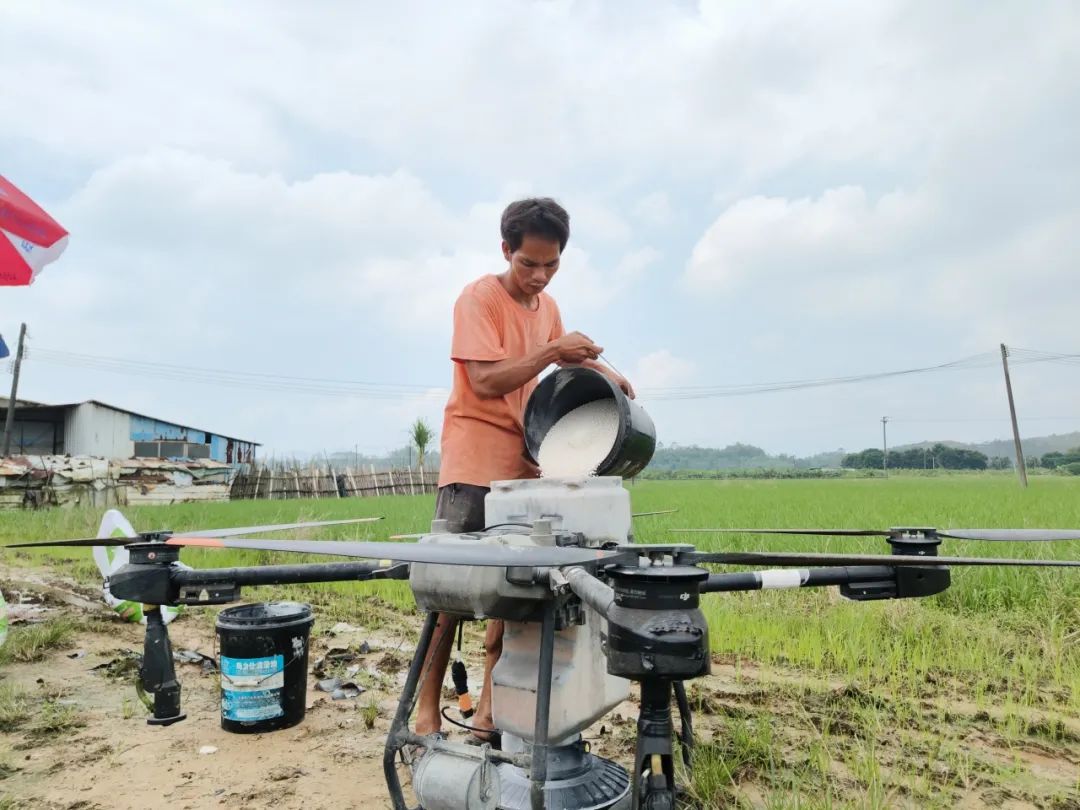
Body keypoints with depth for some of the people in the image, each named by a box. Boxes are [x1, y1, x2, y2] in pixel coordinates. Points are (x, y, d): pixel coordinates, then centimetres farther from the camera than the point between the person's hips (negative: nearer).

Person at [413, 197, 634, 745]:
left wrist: (602, 371, 13)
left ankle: (490, 707, 18)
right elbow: (486, 380, -20)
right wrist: (551, 350, -20)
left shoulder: (548, 306, 13)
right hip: (474, 462, -6)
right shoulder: (479, 298, -10)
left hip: (525, 464, 7)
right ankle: (427, 708, 10)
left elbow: (562, 357, 30)